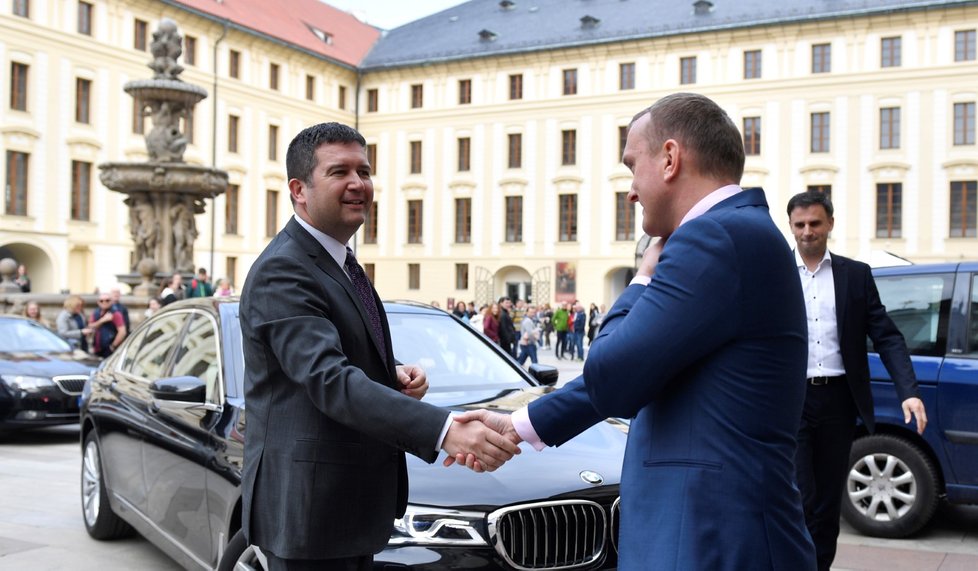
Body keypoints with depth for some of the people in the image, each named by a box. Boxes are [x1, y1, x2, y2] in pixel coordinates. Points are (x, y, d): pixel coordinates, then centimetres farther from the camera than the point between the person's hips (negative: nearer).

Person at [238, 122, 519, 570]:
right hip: (308, 506, -9)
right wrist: (443, 430, -42)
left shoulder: (340, 263, 11)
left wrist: (395, 374, -2)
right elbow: (329, 379, -32)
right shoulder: (281, 272, -20)